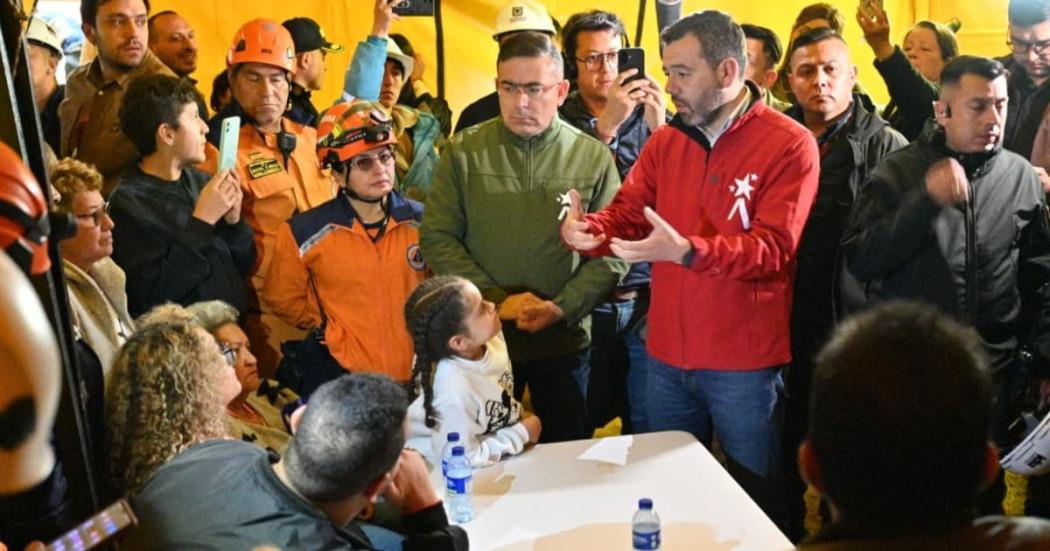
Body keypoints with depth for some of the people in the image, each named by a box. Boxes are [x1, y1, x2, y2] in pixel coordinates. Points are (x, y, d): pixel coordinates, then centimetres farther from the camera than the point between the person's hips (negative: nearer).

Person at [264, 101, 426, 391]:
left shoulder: (422, 221, -4)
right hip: (341, 377, -2)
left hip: (417, 374, 3)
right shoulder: (304, 233, -12)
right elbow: (283, 299, 2)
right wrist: (333, 331, 2)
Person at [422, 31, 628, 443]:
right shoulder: (463, 153, -3)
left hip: (564, 341, 0)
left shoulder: (594, 157, -3)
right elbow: (437, 239, -6)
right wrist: (496, 300, -15)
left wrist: (563, 307, -17)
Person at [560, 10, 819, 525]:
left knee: (756, 501, 15)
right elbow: (625, 213, 3)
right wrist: (587, 228, -20)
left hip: (745, 362, -5)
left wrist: (686, 251, -34)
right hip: (667, 355, 5)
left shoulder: (790, 144, -12)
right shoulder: (664, 141, 6)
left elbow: (773, 248, -21)